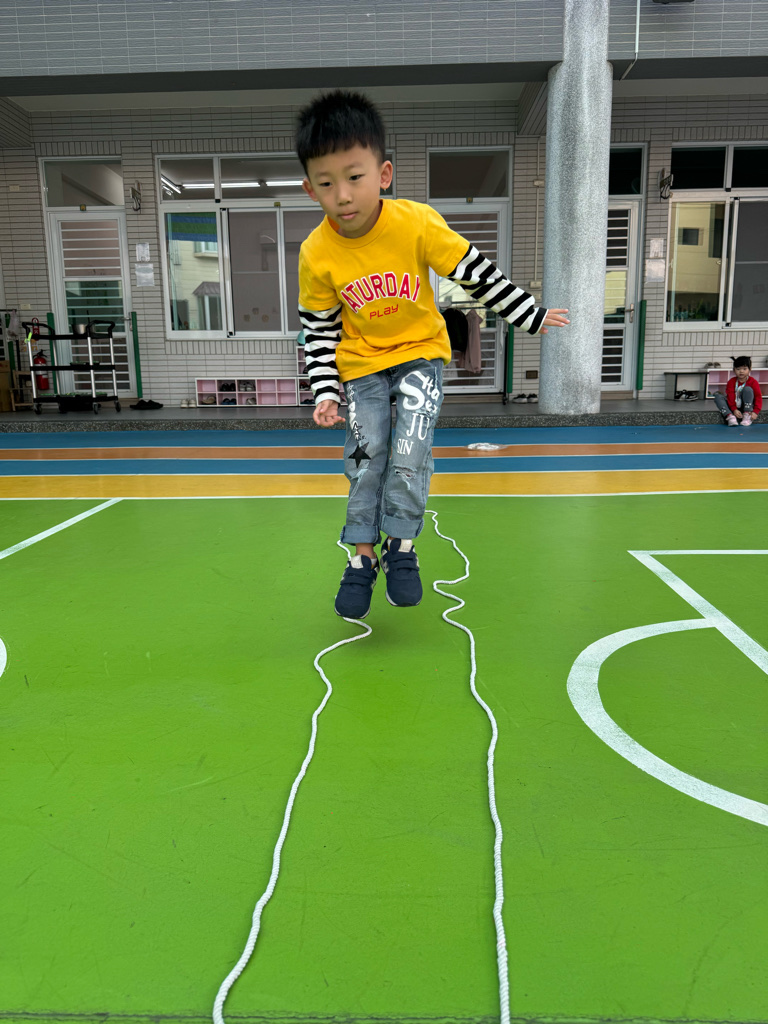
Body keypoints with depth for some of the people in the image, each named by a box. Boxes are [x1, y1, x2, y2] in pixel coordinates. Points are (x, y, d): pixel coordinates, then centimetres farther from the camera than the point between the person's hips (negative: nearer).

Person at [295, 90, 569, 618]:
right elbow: (319, 327, -2)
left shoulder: (416, 223, -20)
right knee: (365, 460, 0)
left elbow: (475, 271, -10)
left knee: (409, 455, -13)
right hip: (361, 364, 2)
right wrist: (324, 392, -8)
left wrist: (530, 315, -4)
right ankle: (362, 557, 17)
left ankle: (401, 546, 9)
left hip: (421, 353, -1)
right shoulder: (316, 254, -15)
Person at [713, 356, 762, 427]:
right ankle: (730, 416, -35)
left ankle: (747, 416, -27)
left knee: (747, 389, -25)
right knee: (718, 395, -17)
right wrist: (734, 410, -26)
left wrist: (755, 412, -25)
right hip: (734, 406, 2)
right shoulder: (731, 382, 0)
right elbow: (730, 396, -10)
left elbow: (758, 397, -11)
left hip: (747, 407, -2)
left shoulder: (753, 382, -5)